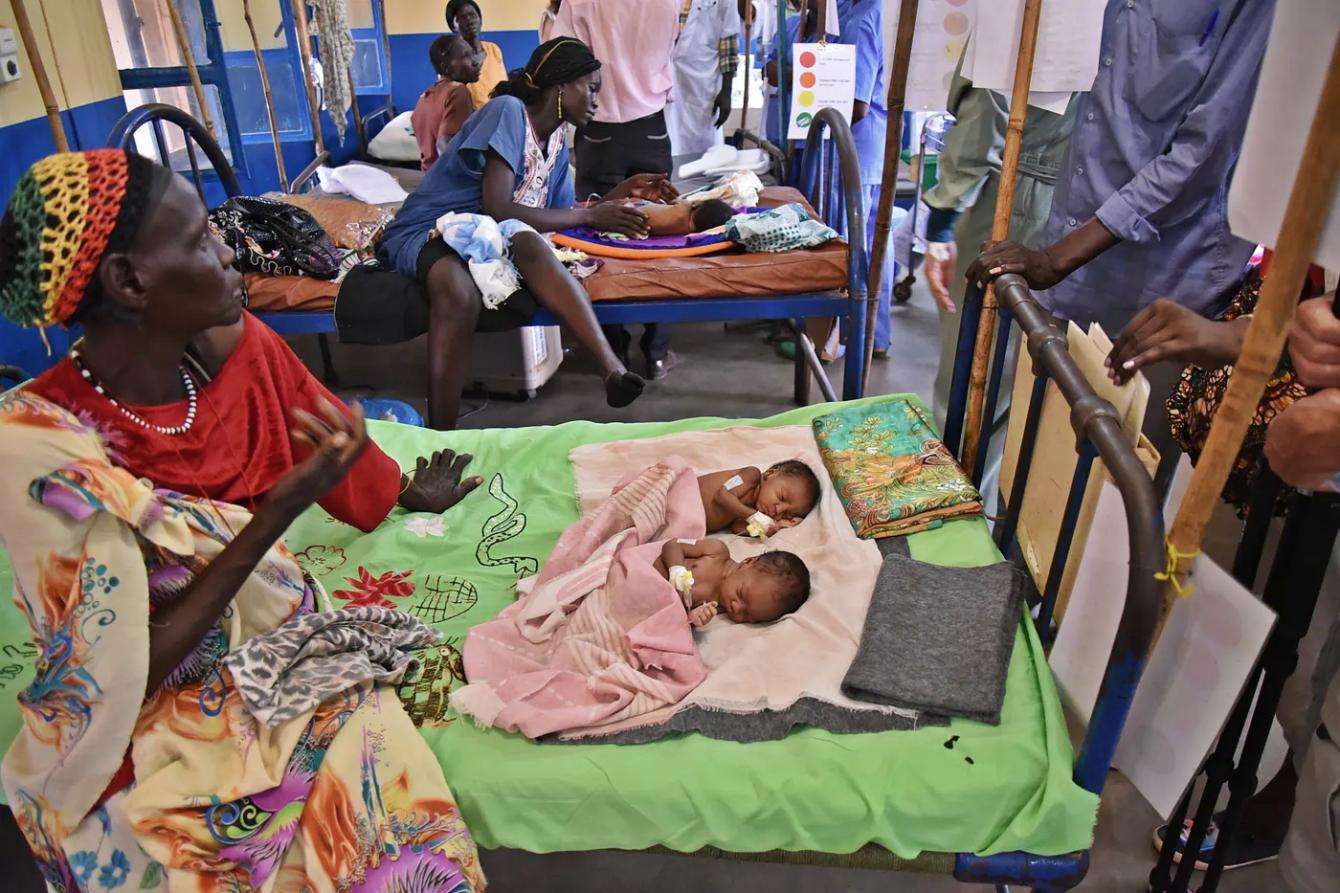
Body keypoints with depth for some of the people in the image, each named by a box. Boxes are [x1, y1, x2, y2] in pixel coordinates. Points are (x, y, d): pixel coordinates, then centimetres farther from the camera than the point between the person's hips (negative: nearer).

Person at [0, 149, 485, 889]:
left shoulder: (233, 347, -8)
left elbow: (326, 431, 13)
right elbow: (128, 672, -19)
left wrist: (411, 493, 28)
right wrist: (279, 511, -26)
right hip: (145, 724, -3)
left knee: (403, 806, -18)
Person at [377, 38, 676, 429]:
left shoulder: (557, 146, 14)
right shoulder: (509, 111, -11)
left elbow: (560, 218, 14)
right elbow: (498, 210, -20)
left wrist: (618, 194, 8)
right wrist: (590, 216, -14)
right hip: (427, 232, -5)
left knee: (529, 244, -31)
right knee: (458, 287, -41)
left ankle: (612, 367, -46)